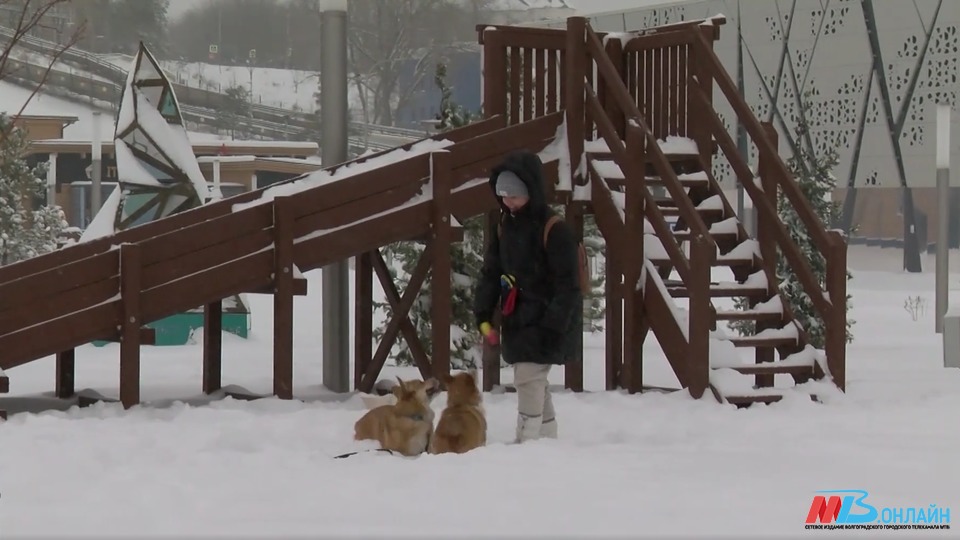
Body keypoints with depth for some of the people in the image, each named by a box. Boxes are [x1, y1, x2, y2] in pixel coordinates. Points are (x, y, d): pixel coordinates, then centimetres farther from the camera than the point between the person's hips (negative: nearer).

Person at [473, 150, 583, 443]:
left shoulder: (555, 230, -16)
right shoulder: (505, 226, 7)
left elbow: (567, 285, -17)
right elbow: (491, 273, 11)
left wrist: (554, 327, -21)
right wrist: (483, 315, 1)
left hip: (543, 322, -8)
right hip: (516, 320, 8)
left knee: (528, 378, -14)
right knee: (535, 383, 13)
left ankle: (527, 440, -12)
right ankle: (547, 438, 23)